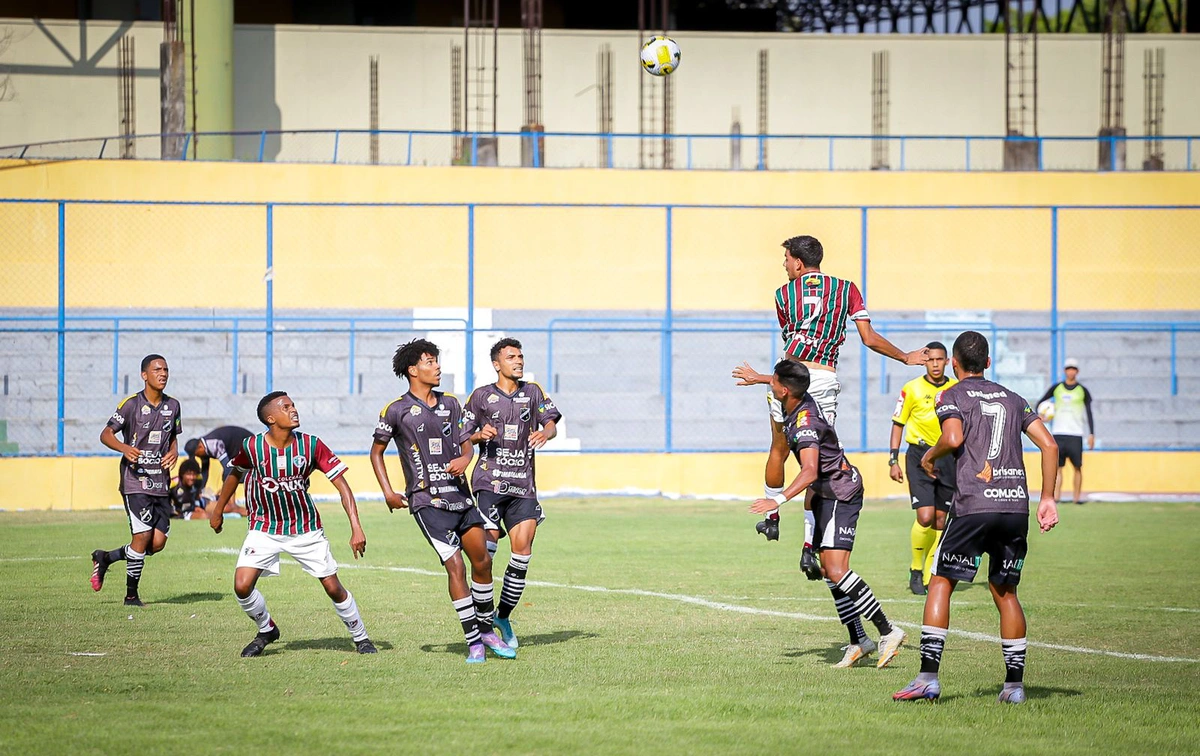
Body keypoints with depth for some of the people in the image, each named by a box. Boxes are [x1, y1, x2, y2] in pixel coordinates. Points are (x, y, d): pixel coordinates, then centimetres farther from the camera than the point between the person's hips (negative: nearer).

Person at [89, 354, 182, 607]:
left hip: (161, 482, 6)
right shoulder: (132, 404, -6)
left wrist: (174, 453, 2)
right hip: (135, 481, -6)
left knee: (158, 543, -1)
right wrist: (125, 448, -26)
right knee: (142, 535, -13)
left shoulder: (172, 406, 11)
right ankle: (131, 594, 1)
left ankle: (105, 558, 22)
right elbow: (106, 434, -6)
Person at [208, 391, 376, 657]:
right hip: (264, 527, 0)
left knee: (333, 587, -1)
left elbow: (342, 485, -14)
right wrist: (218, 510, 18)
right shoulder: (252, 447, -14)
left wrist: (356, 528, -23)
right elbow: (235, 474, 8)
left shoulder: (311, 445, -16)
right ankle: (266, 630, 14)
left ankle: (361, 638, 22)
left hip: (306, 528, 0)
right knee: (242, 586, -14)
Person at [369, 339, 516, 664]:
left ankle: (487, 630, 22)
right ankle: (474, 643, -6)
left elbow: (466, 443, 19)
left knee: (482, 560, 4)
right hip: (427, 500, -5)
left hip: (460, 494, 5)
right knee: (455, 566, -12)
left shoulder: (450, 403, 12)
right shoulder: (397, 410, -3)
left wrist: (464, 459, -5)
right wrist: (388, 493, -1)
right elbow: (376, 452, 8)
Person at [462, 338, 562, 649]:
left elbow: (551, 422, 3)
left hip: (523, 484, 3)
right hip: (490, 479, -3)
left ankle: (503, 617, 11)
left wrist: (545, 432, -20)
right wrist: (480, 436, -11)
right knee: (490, 536, -21)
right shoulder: (481, 396, 8)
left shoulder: (533, 392, 14)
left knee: (522, 550, -4)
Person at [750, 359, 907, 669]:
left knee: (836, 570, -18)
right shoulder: (801, 399, 0)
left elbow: (809, 471, -39)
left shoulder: (805, 422, -27)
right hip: (825, 494, 10)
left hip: (841, 493, -10)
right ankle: (859, 642, 11)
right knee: (828, 569, 8)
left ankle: (888, 632, -13)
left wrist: (778, 500, -47)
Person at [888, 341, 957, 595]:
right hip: (919, 455, -3)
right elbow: (898, 424, 4)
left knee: (940, 520, 5)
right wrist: (893, 461, -1)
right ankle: (916, 569, 6)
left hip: (948, 457, 3)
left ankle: (929, 577, 14)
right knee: (925, 517, -15)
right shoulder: (912, 389, -3)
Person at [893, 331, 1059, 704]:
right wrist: (1048, 499, 14)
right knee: (1005, 592, 14)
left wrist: (930, 456, 5)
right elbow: (1049, 444, 11)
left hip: (973, 505, -4)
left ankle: (928, 676, -5)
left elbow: (954, 437, -15)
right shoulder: (1012, 399, 19)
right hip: (1016, 505, 4)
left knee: (941, 583, 5)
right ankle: (1014, 684, 9)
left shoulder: (951, 396, 5)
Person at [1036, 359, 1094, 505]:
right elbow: (1040, 402, 18)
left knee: (1077, 467, -4)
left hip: (1076, 434, -1)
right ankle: (1056, 497, -6)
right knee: (1057, 467, -4)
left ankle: (1077, 497, 0)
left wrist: (1091, 434, 0)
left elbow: (1089, 414, 7)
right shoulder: (1056, 388, 10)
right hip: (1059, 433, 1)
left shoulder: (1082, 391, 7)